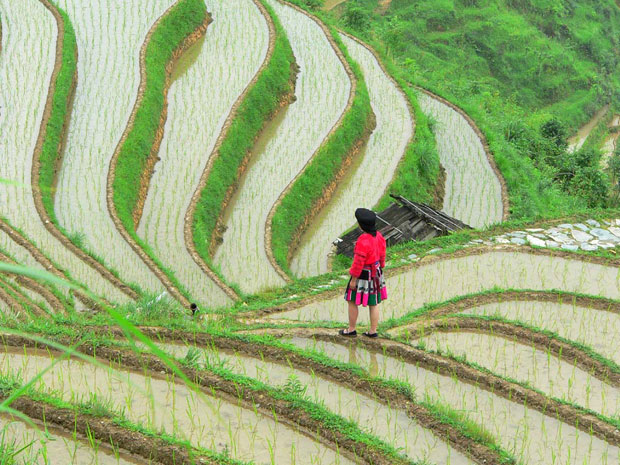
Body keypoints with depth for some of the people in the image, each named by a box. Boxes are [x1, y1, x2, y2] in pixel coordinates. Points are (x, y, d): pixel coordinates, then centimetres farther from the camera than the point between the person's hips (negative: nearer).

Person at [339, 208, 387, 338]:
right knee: (373, 303, 14)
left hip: (363, 275, -7)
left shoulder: (363, 241, -29)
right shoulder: (378, 236, -4)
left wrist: (353, 280, -15)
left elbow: (358, 263, -24)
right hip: (375, 273, 7)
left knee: (352, 301, 11)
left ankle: (351, 329, 21)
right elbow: (382, 255, 7)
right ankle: (373, 331, 19)